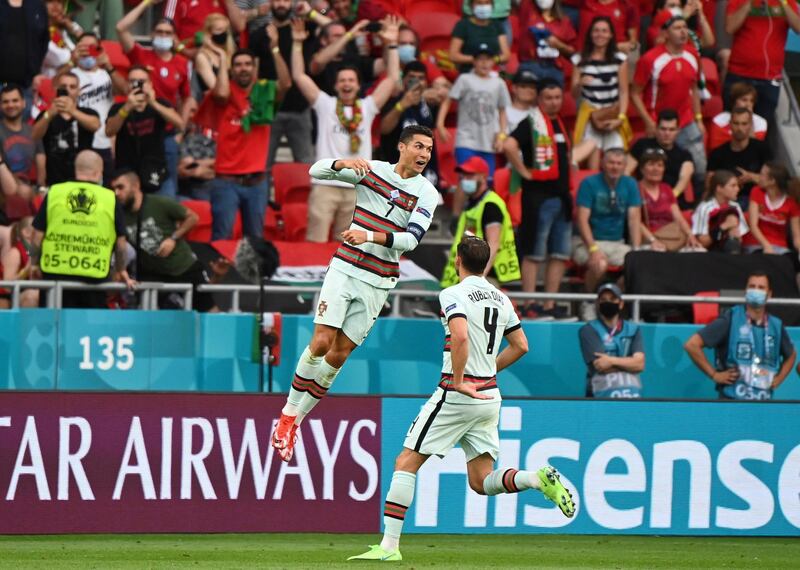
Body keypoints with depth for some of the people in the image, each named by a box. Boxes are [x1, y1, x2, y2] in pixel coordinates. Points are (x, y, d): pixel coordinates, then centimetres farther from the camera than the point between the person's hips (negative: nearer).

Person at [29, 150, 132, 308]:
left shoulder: (54, 193, 2)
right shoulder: (111, 199, 1)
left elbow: (38, 236, 4)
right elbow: (121, 243, 8)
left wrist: (34, 264, 21)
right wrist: (121, 270, 25)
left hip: (56, 273, 0)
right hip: (93, 277, 0)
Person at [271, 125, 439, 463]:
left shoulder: (427, 194, -2)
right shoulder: (371, 170, 1)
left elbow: (411, 239, -13)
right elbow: (317, 171, -4)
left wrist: (370, 236, -28)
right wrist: (343, 163, -25)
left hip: (378, 282, 1)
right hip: (344, 269, -1)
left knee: (339, 355, 0)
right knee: (321, 343, -13)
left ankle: (295, 420, 11)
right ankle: (289, 412, 1)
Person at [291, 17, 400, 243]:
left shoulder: (367, 107, 12)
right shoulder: (325, 105, 7)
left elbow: (392, 78, 9)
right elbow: (299, 76, 4)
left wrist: (391, 44, 3)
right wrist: (297, 44, -2)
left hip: (357, 188, 2)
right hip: (325, 184, -2)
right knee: (316, 243, -7)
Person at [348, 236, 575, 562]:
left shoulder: (453, 295, -10)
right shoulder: (501, 299, 12)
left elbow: (460, 336, -26)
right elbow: (520, 346, 18)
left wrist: (458, 382, -19)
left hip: (456, 394, -7)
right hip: (489, 395, 7)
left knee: (406, 463, -1)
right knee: (481, 482, 10)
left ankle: (389, 546, -6)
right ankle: (538, 478, -16)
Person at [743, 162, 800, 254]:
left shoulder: (792, 202, -4)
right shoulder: (757, 193, -2)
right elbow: (753, 225, -11)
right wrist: (766, 246, -27)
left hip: (779, 247, 1)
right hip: (755, 245, -1)